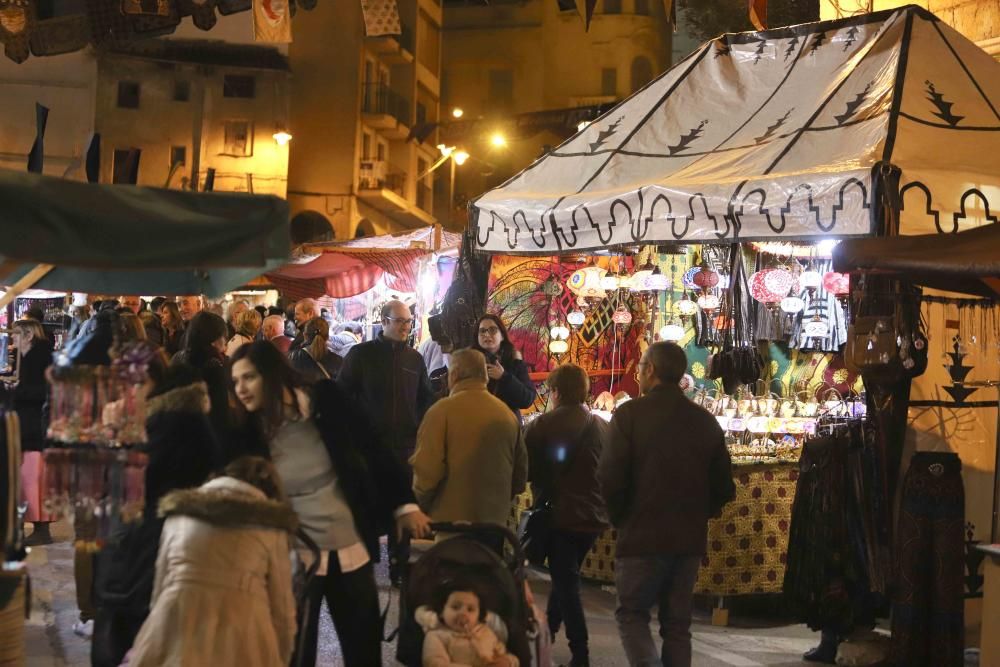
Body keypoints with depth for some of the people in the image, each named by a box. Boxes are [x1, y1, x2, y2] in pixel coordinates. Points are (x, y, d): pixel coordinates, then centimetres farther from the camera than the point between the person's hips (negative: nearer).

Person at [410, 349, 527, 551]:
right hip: (494, 526, 5)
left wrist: (418, 509, 1)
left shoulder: (442, 410, -12)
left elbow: (426, 471, -17)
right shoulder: (507, 414, 4)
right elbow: (520, 474, 12)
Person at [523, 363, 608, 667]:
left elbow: (525, 470, -5)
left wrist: (542, 492, 14)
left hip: (561, 514, -5)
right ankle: (547, 630, 39)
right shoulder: (603, 427, 0)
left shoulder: (543, 425, -10)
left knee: (567, 584, 3)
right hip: (594, 515, 5)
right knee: (566, 576, 24)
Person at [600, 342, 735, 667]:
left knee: (631, 613, 9)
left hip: (643, 536, -4)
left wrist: (620, 518, 3)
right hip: (690, 539, 4)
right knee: (677, 623, 13)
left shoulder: (630, 413, -9)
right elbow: (724, 487, 8)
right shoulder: (706, 421, 6)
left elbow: (611, 479, -14)